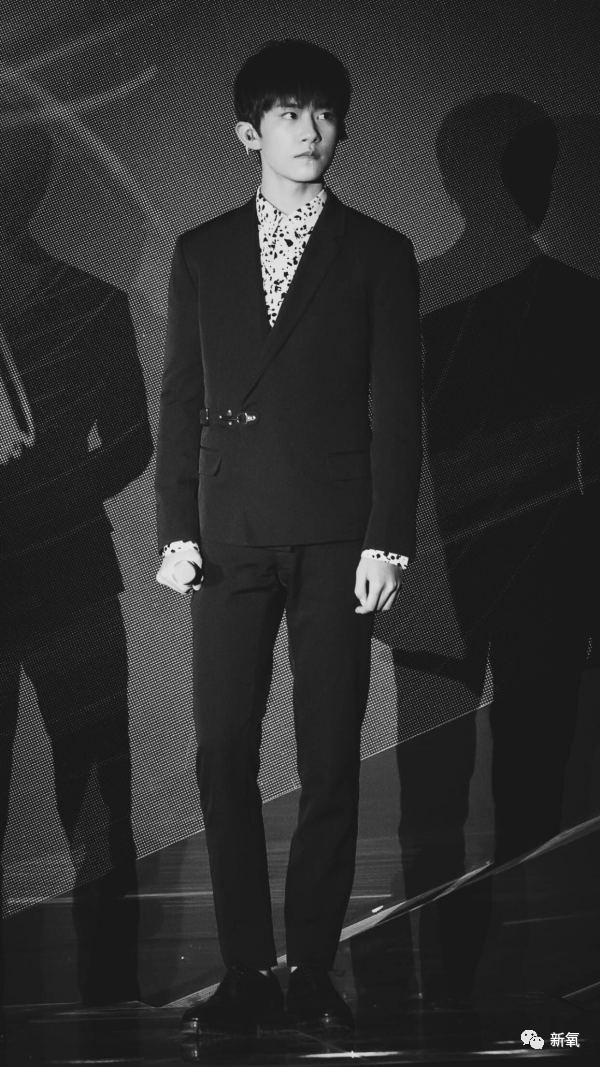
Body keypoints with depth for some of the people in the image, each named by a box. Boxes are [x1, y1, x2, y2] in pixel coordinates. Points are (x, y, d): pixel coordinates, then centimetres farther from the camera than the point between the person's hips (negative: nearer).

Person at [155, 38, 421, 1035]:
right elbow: (182, 401, 10)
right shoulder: (202, 253, 12)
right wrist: (177, 529, 1)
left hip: (336, 539, -2)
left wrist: (387, 540, -6)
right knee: (224, 757, -1)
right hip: (230, 539, 2)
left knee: (331, 763, 1)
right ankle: (245, 973, 7)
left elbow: (397, 407, 2)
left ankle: (313, 971, 8)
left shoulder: (378, 254, 5)